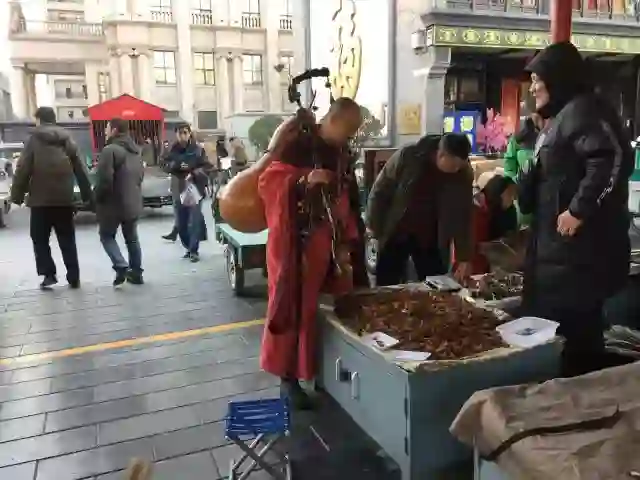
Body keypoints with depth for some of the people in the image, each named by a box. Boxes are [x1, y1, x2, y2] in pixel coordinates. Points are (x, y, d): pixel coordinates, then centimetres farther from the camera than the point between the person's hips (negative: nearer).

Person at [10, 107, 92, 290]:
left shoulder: (34, 140, -3)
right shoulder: (67, 140, 10)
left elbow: (22, 170, -7)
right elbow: (81, 170, 9)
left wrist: (17, 195, -2)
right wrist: (87, 195, 13)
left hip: (41, 199, -4)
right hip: (64, 199, 4)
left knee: (40, 239, 9)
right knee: (67, 240, 9)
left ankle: (49, 274, 2)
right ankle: (74, 277, 8)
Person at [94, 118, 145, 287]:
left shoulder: (110, 150, -17)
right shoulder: (136, 151, 11)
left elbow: (104, 180, -21)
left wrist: (97, 198, -6)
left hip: (113, 203, -7)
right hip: (134, 203, 7)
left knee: (107, 236, 9)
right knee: (132, 238, 15)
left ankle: (121, 267, -6)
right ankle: (136, 272, 18)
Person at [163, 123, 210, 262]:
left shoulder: (198, 149, -5)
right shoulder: (172, 150, 5)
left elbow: (206, 167, -6)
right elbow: (166, 165, 3)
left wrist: (194, 174, -22)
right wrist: (177, 165, -17)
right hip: (178, 190, 4)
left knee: (195, 221, -6)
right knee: (181, 222, 10)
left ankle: (194, 250, 1)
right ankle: (189, 248, 26)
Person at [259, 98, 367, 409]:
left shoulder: (341, 155, 12)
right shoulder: (297, 143, -8)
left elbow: (344, 201, 15)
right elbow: (268, 180, -13)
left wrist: (346, 242, 6)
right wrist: (304, 180, -28)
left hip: (326, 243, 7)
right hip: (294, 243, -7)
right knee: (293, 307, -2)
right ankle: (288, 377, 11)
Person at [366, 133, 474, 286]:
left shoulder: (464, 174, -11)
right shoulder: (407, 156, -19)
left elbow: (463, 217, -5)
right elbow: (380, 191, -8)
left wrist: (464, 258, -10)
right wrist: (376, 229, -5)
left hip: (431, 240, 2)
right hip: (395, 234, -1)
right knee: (386, 288, 6)